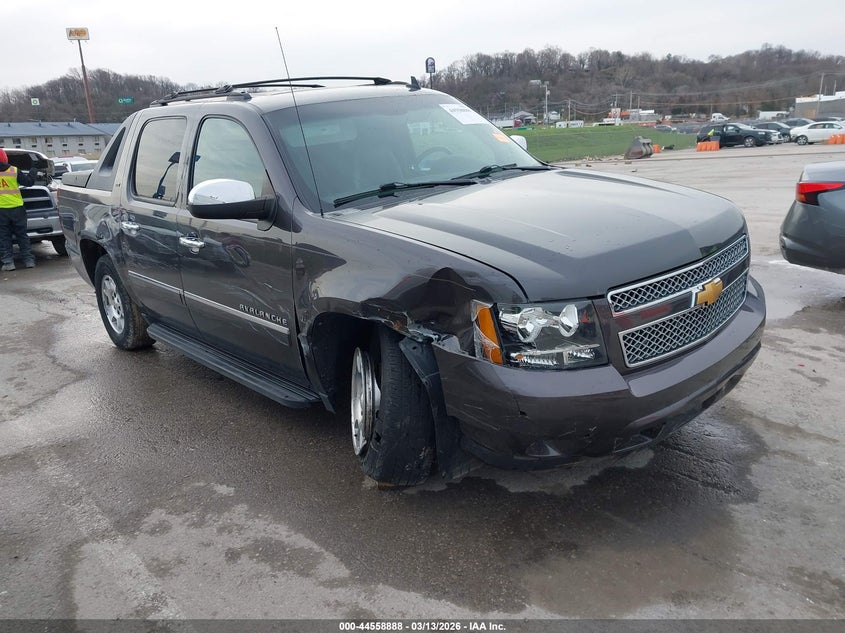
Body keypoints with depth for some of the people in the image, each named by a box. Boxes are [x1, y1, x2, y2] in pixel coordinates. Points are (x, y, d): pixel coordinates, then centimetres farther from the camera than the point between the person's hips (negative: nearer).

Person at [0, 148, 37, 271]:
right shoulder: (14, 171, -4)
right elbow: (29, 182, 3)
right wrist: (33, 172, 19)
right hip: (17, 209, 1)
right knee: (22, 235, 11)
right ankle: (29, 260, 10)